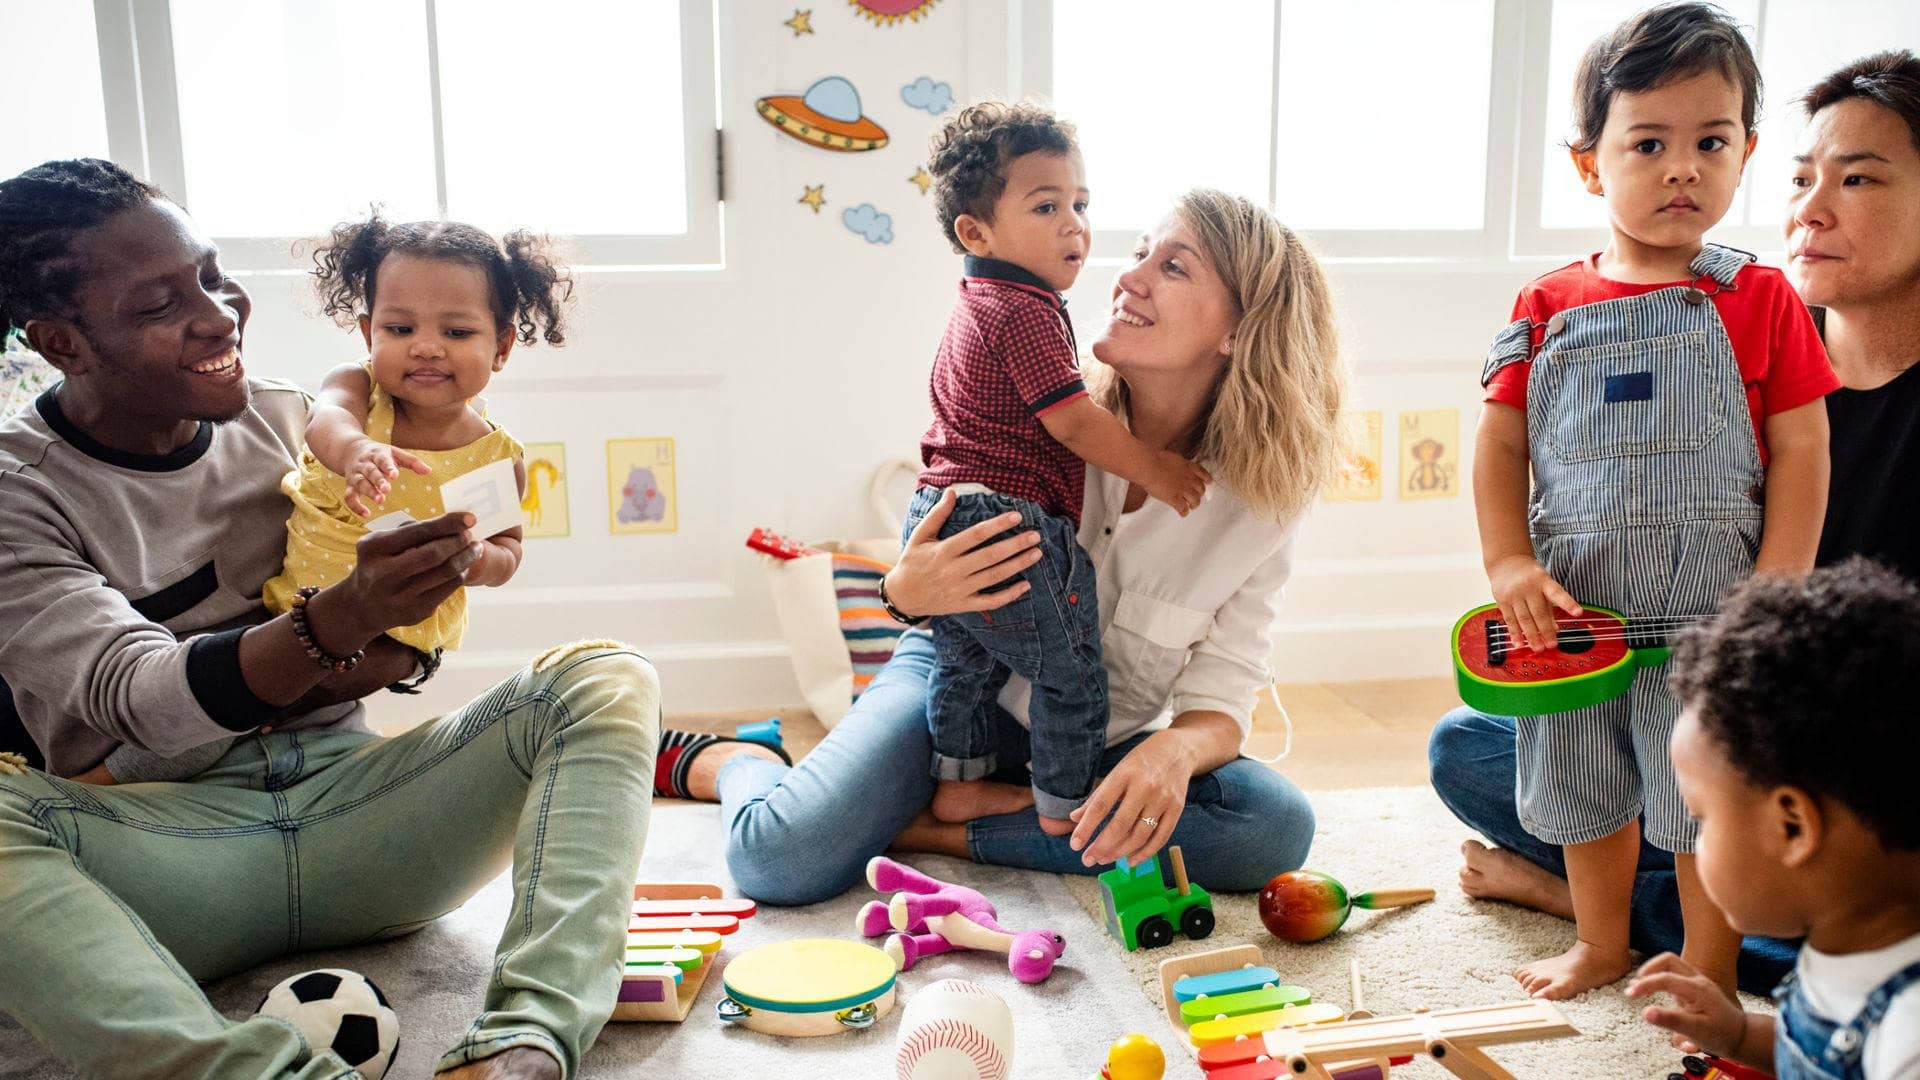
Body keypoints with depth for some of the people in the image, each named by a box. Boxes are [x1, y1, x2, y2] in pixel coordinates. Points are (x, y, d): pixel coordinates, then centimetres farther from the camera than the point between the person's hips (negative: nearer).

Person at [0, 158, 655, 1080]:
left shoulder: (292, 422, 9)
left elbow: (412, 644, 11)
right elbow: (140, 700, -18)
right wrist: (339, 623, -35)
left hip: (349, 800, 4)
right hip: (170, 842, -3)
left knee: (605, 679, -18)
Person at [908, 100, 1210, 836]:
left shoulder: (977, 307, 16)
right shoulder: (1027, 312, -17)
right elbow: (1074, 421, -20)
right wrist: (1155, 471, -9)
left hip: (940, 514, 10)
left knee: (965, 660, 23)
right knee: (1071, 674, 5)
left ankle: (959, 786, 35)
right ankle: (1066, 809, 16)